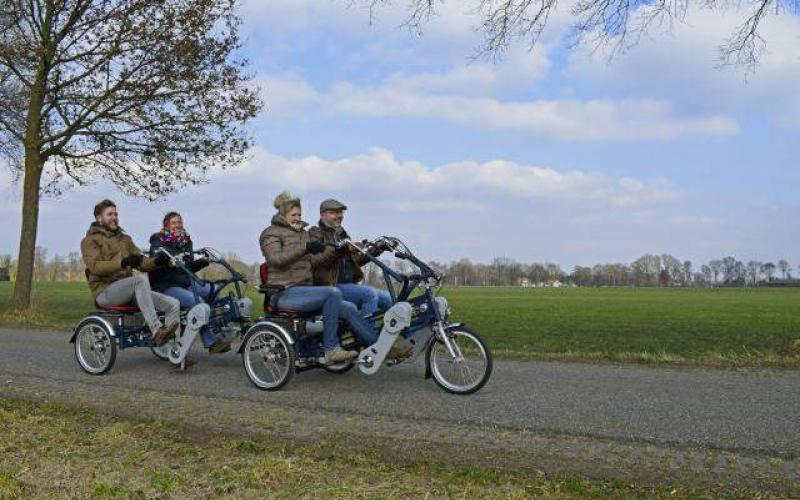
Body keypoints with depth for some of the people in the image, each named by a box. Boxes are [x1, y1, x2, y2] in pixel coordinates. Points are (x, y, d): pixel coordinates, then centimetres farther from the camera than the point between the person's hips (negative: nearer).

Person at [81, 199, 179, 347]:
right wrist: (122, 263, -30)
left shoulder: (125, 239, 25)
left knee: (173, 304, -13)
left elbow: (141, 262, 13)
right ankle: (157, 331, -43)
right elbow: (94, 266, -14)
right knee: (140, 279, -36)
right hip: (105, 293, -6)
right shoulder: (90, 240, 5)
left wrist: (156, 262, -10)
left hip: (128, 291, 6)